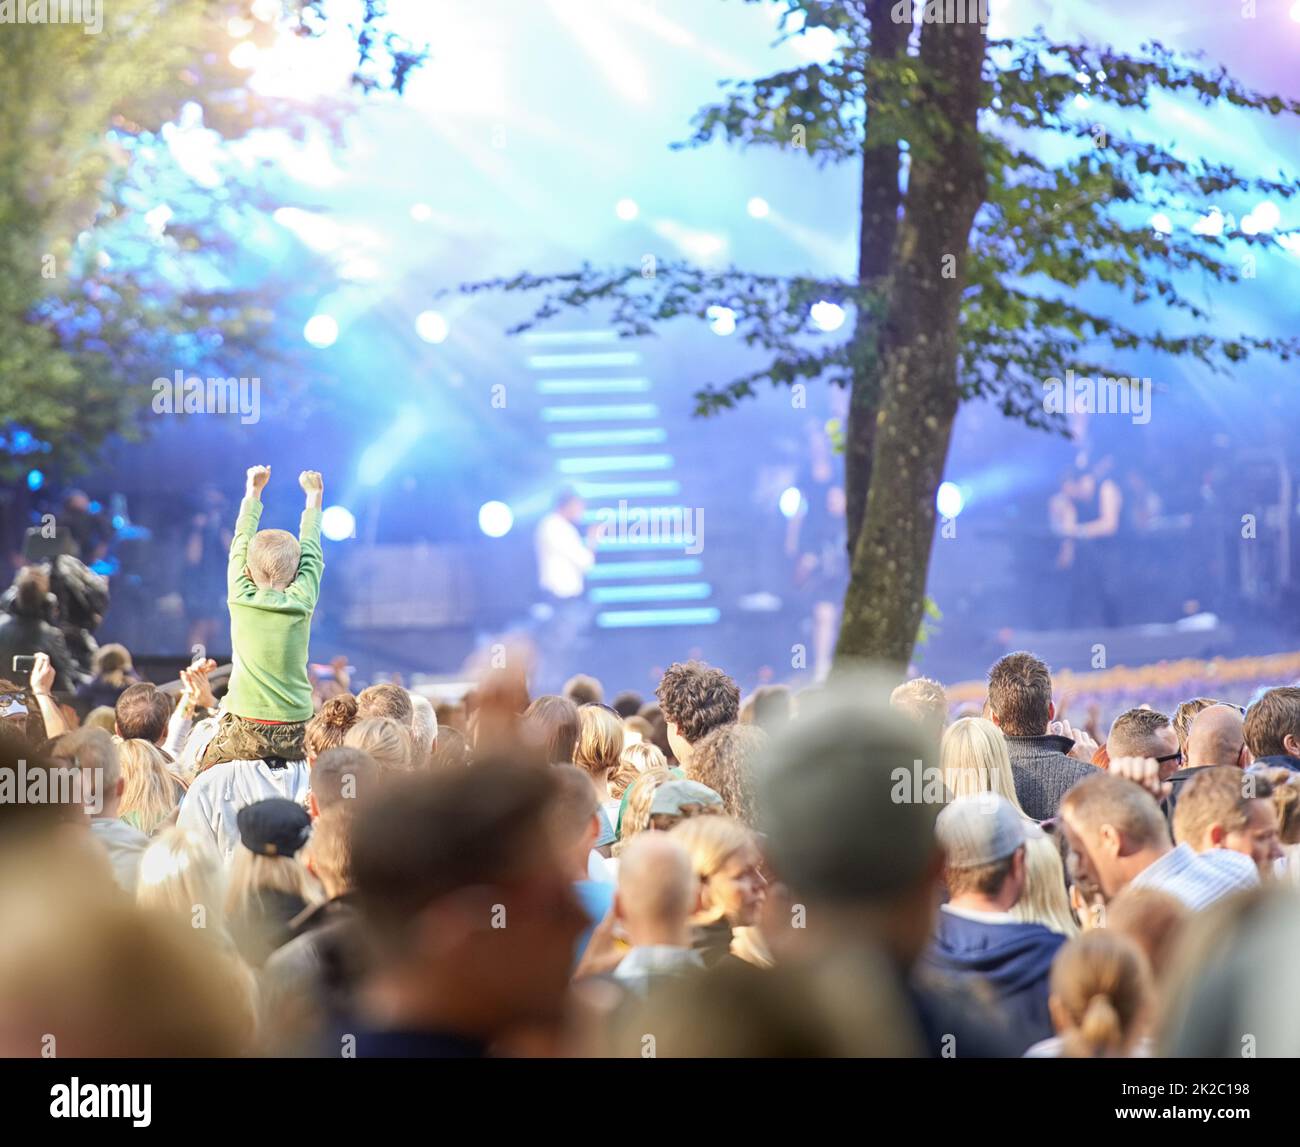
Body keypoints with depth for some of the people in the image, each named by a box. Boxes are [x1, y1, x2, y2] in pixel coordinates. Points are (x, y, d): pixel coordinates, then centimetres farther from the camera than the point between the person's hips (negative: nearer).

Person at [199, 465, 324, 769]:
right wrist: (314, 496, 29)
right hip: (296, 734, 1)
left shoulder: (241, 599, -4)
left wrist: (253, 492, 27)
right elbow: (311, 552, 13)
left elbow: (241, 542, 12)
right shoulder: (302, 602, -3)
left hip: (245, 732, -1)